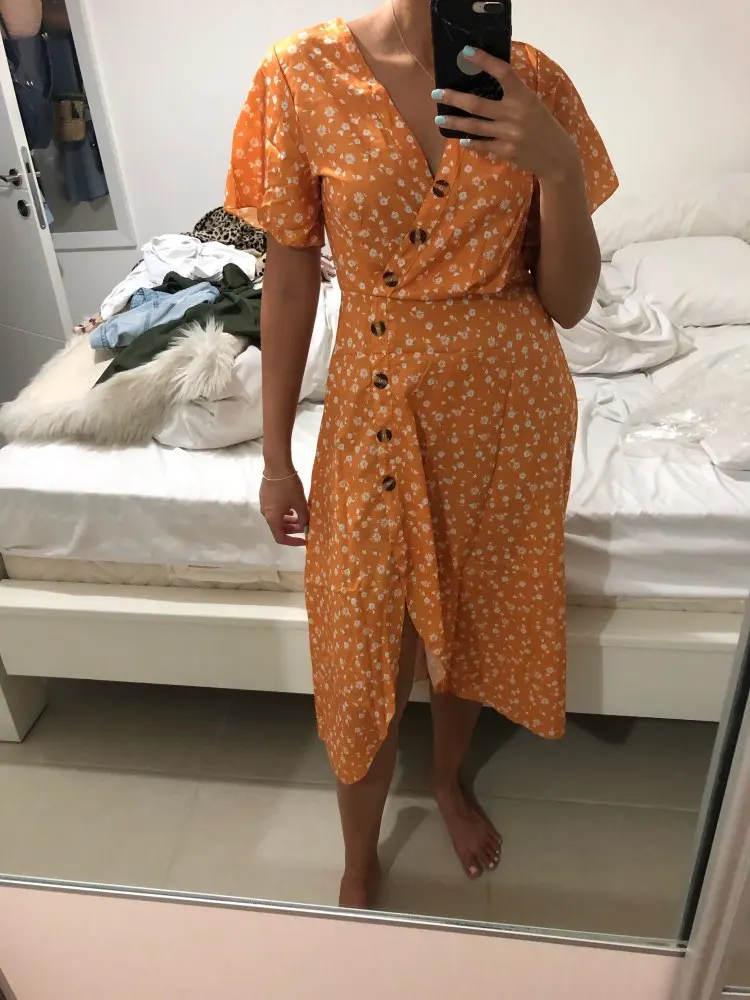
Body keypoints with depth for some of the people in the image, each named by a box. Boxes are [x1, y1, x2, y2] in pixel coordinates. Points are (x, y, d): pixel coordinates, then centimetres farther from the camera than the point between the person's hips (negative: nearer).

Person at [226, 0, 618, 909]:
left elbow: (570, 303, -5)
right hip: (379, 409, -1)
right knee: (362, 654, 11)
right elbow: (290, 281, -3)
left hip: (512, 404, 2)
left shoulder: (534, 81, -3)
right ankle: (360, 863, 42)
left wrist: (560, 165, -22)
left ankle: (450, 779, 54)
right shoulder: (303, 76, -8)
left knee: (475, 617, 21)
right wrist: (276, 456, 0)